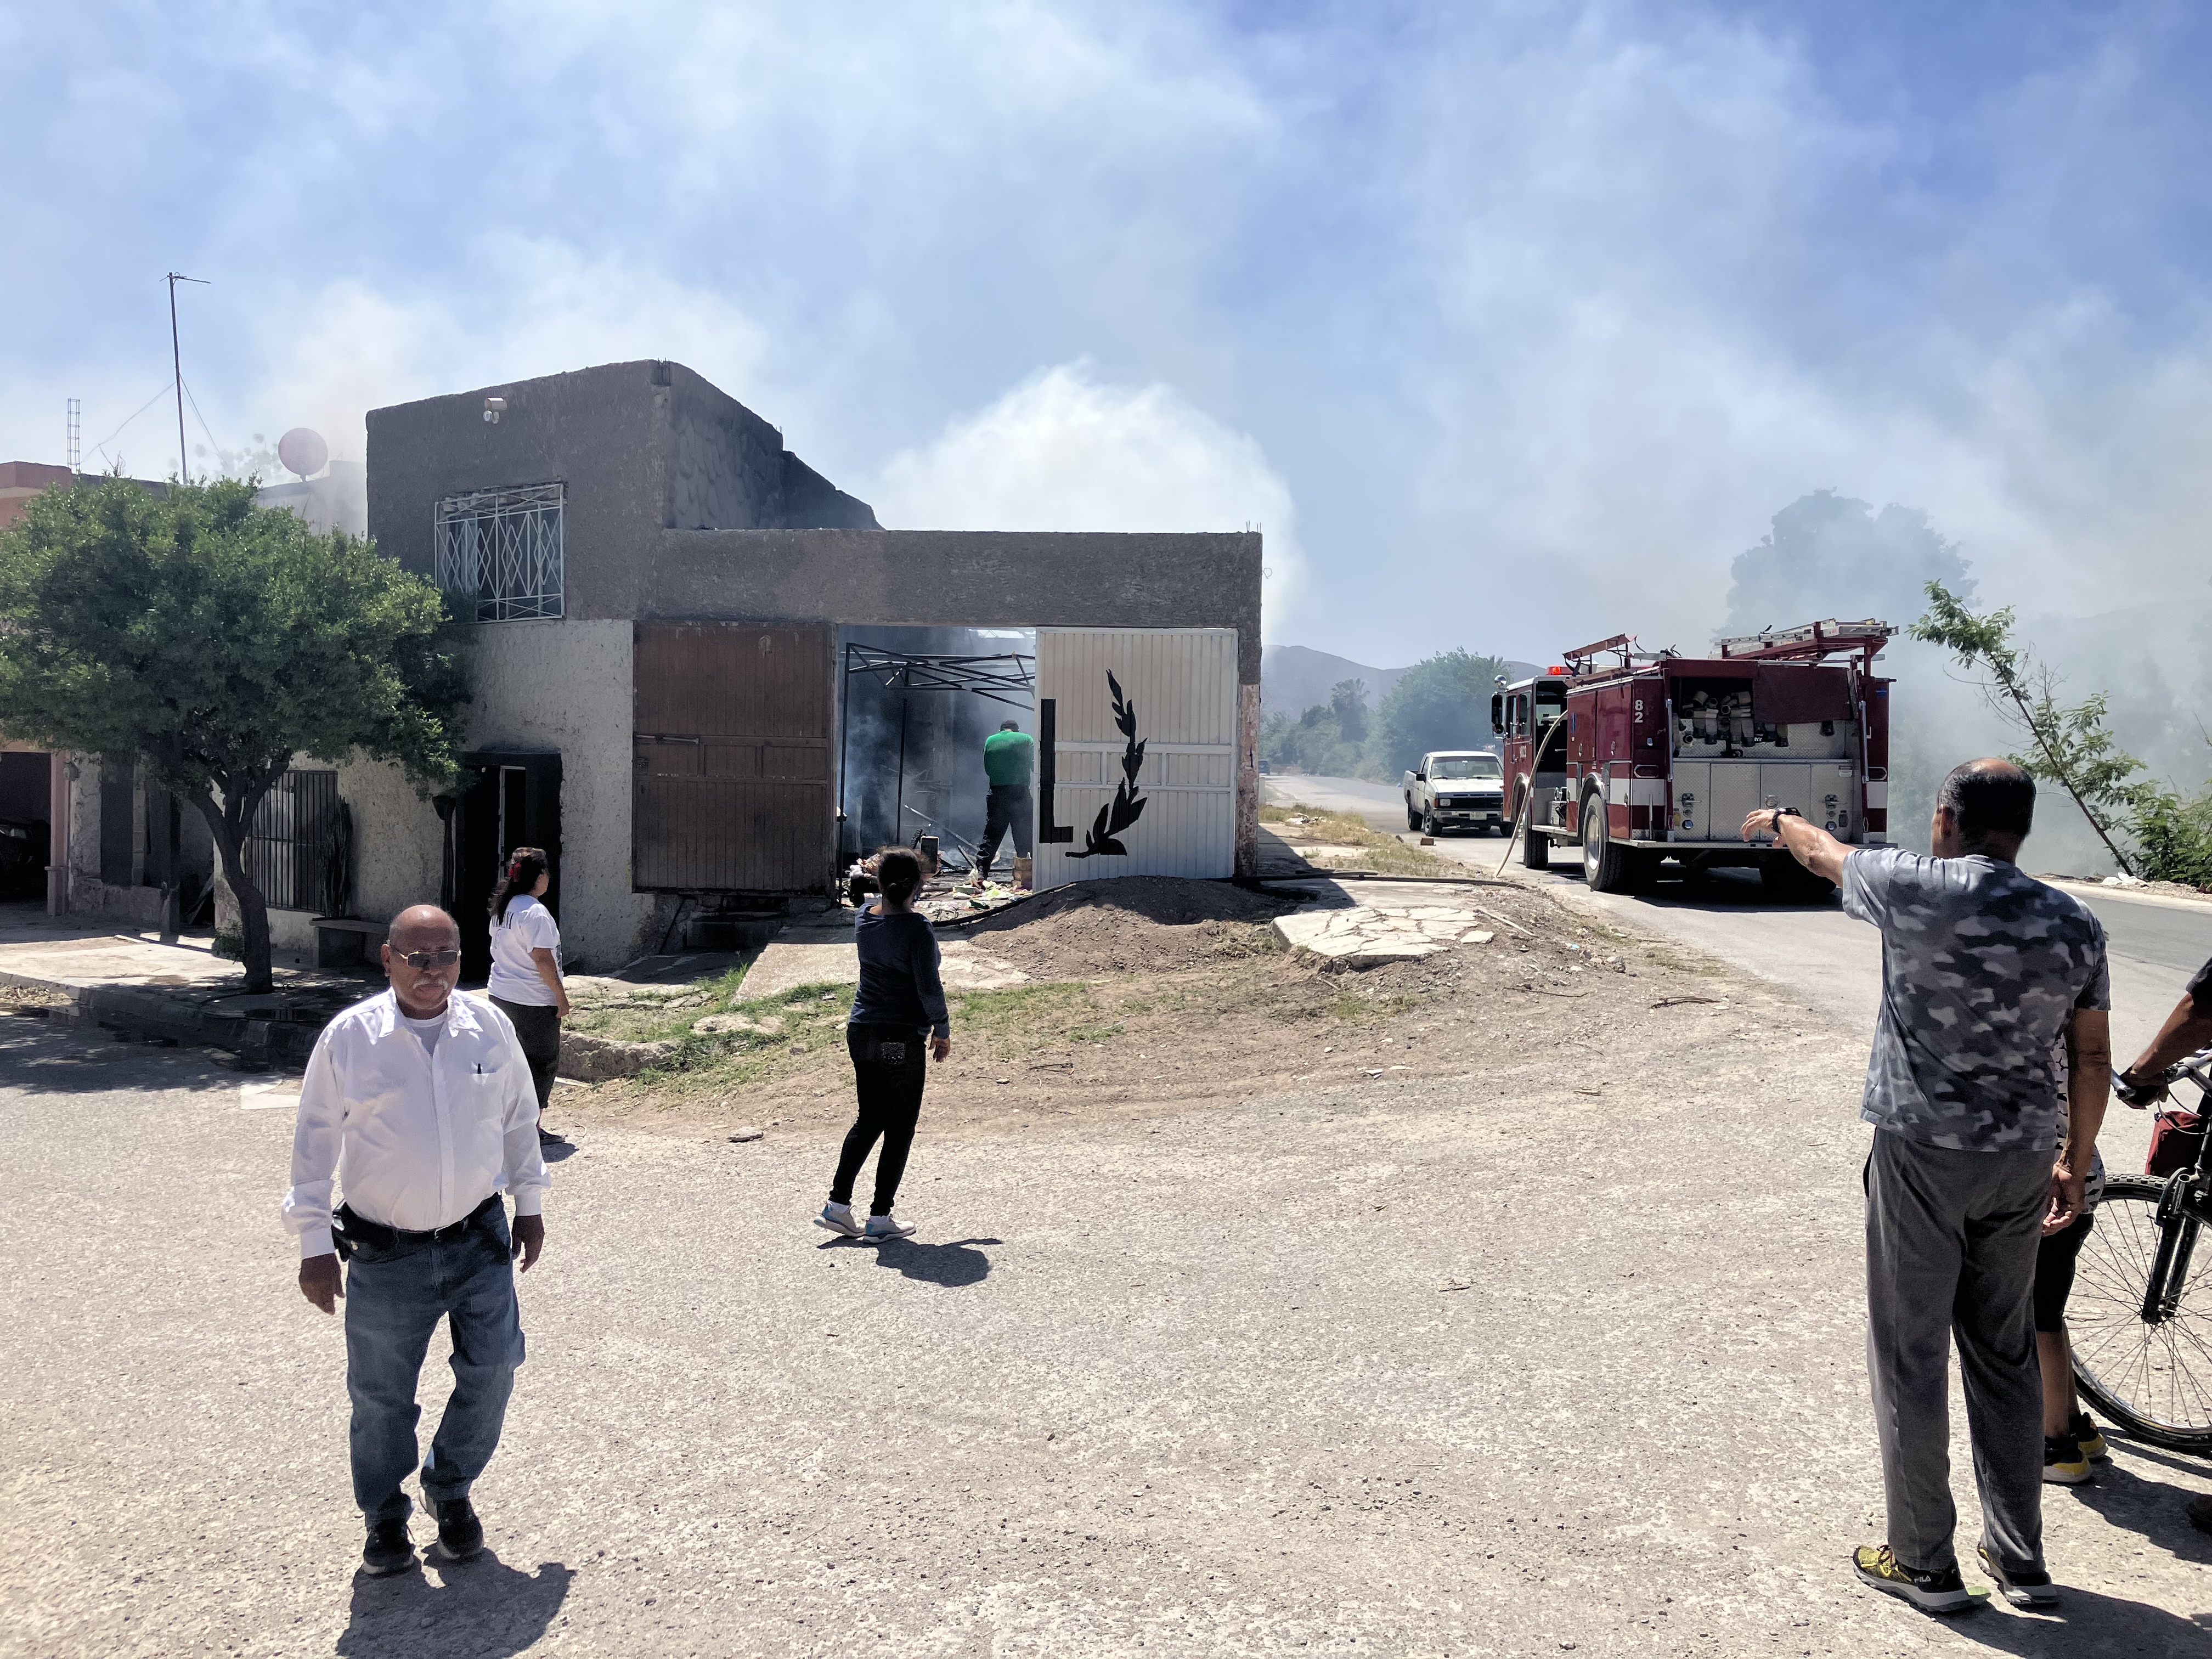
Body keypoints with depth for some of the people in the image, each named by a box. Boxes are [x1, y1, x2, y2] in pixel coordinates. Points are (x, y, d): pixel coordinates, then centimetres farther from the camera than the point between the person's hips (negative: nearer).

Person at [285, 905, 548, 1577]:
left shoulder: (490, 1028, -4)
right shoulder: (348, 1038, -11)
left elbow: (518, 1119, 10)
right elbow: (314, 1143, -3)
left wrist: (530, 1203, 14)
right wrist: (314, 1244, -3)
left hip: (481, 1241, 2)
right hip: (386, 1256, -2)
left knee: (491, 1372, 10)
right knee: (382, 1396, 10)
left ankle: (451, 1489, 36)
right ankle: (385, 1517, 35)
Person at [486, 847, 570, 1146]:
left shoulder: (502, 907, 9)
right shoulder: (535, 912, -19)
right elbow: (543, 959, -22)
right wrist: (561, 997, -15)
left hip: (501, 995, 9)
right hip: (534, 1001, -9)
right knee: (543, 1061, 2)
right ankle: (532, 1129, 5)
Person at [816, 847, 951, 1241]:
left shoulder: (864, 918, 3)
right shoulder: (917, 928, -15)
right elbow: (929, 986, -15)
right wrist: (942, 1031, -3)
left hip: (861, 1032, 7)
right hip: (902, 1040, -7)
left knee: (869, 1120, 18)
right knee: (900, 1129, 6)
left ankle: (838, 1204, 15)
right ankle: (880, 1217, 10)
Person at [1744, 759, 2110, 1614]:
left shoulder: (1917, 890, -12)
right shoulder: (2075, 924, 2)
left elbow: (1826, 853, 8)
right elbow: (2092, 1059, 7)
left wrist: (1780, 820, 29)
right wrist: (2076, 1163, 18)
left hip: (1922, 1154, -5)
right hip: (2022, 1159, 5)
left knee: (1910, 1357, 6)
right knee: (2005, 1356, 17)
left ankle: (1924, 1563, 17)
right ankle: (2021, 1561, 28)